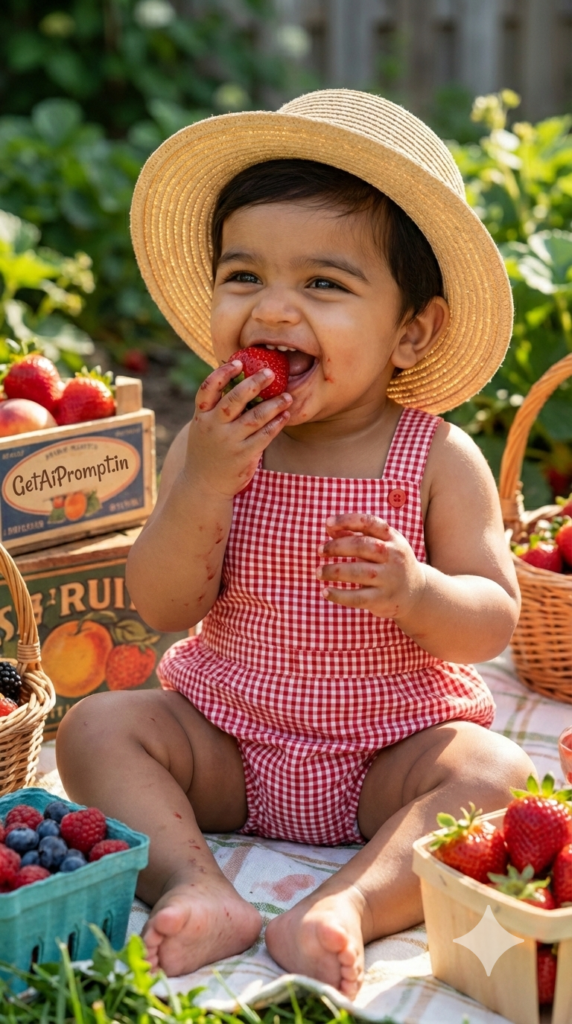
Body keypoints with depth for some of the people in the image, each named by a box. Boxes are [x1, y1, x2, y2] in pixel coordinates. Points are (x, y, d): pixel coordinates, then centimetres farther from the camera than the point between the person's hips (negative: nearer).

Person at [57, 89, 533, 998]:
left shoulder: (439, 460, -11)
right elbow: (162, 608, -10)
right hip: (227, 743, 2)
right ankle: (199, 889, -27)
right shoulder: (210, 445, -6)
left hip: (392, 748, -2)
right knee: (96, 727, -16)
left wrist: (414, 590, -33)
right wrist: (205, 486, -25)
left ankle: (350, 905, -36)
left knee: (496, 771, -26)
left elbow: (495, 623, -10)